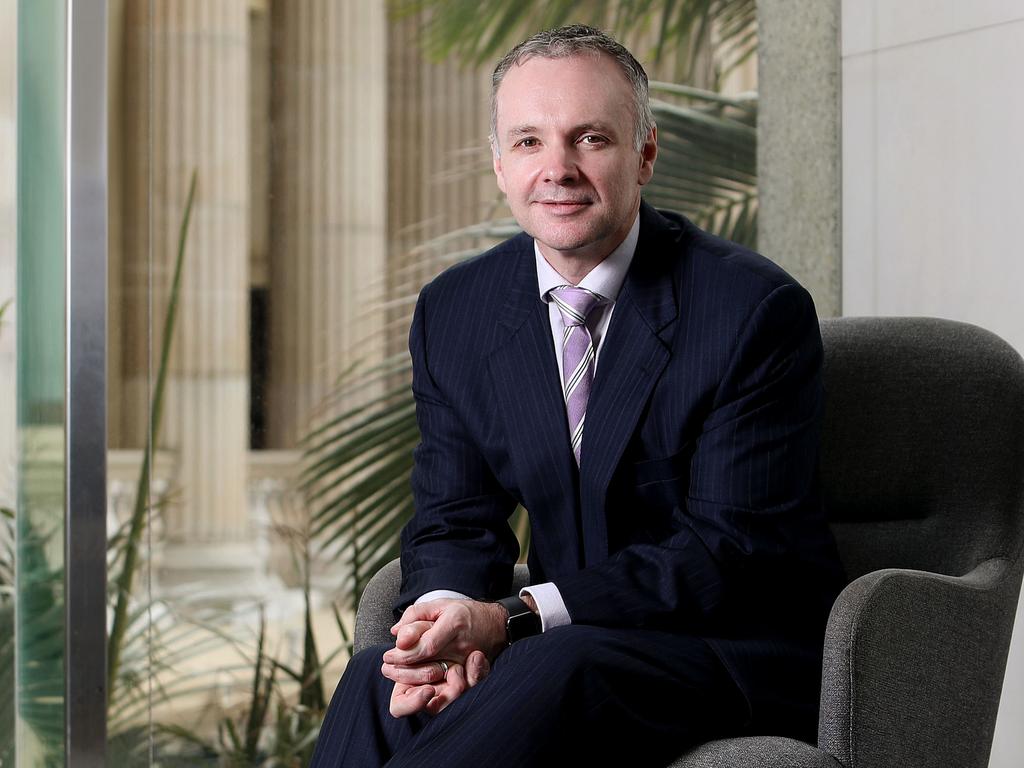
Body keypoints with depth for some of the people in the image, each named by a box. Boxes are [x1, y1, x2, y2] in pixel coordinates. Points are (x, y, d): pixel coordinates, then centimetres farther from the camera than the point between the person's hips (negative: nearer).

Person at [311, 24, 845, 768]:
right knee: (380, 684, -26)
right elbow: (455, 520, 7)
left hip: (740, 657, -4)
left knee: (562, 671, -35)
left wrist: (512, 617, -27)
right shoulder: (455, 313, 4)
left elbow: (729, 550, -17)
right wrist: (450, 625, -19)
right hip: (573, 644, 4)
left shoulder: (758, 309, -13)